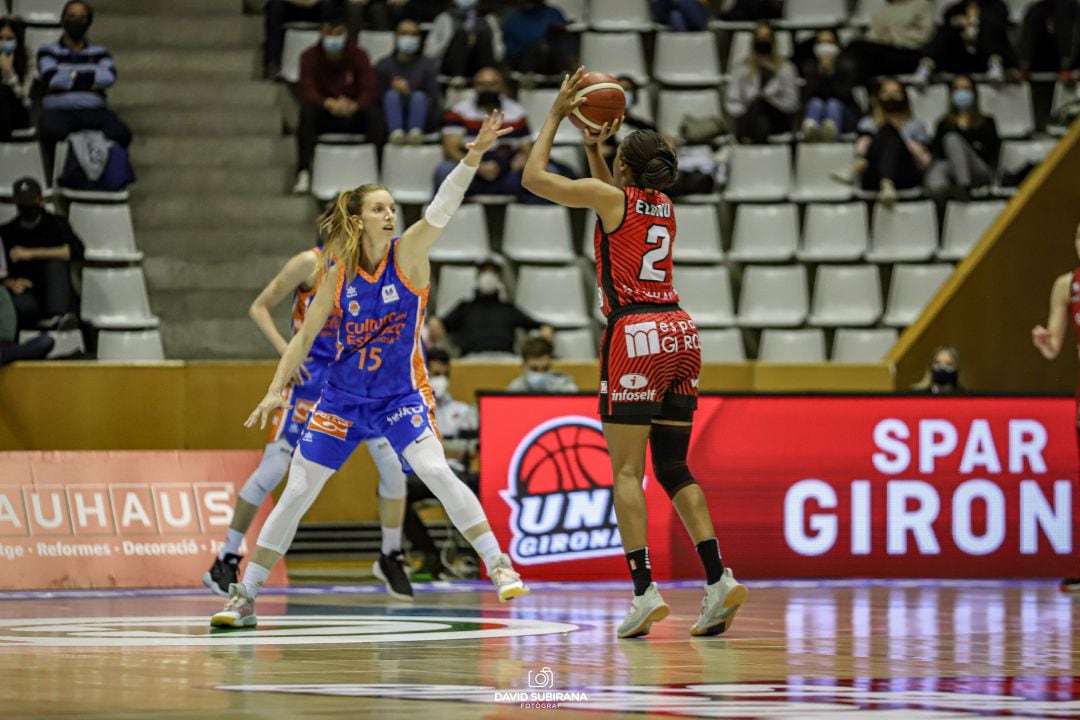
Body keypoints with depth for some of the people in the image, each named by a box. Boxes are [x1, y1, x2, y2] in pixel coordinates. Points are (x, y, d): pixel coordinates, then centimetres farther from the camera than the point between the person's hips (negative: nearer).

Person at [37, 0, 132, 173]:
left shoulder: (99, 53, 20)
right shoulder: (48, 52, 14)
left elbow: (109, 77, -2)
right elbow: (51, 78, -6)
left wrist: (72, 76, -5)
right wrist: (90, 80, -1)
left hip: (93, 111, 2)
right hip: (59, 111, -2)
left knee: (121, 134, -30)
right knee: (52, 132, -39)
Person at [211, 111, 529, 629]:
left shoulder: (408, 255, -10)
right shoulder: (337, 274, -6)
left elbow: (440, 211, -26)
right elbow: (304, 336, 2)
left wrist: (474, 155, -40)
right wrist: (276, 389, -6)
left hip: (400, 395, -2)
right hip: (341, 398, 2)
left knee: (435, 471, -25)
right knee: (296, 494, 4)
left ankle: (499, 565, -19)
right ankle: (244, 599, 13)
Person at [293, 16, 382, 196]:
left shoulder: (358, 56, -3)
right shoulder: (310, 57, -4)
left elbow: (369, 91, -14)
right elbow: (307, 92, -18)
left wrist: (353, 106, -38)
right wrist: (329, 104, -39)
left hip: (353, 115, 0)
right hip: (323, 117, 0)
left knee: (373, 113, -32)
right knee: (306, 111, -33)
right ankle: (304, 173, -37)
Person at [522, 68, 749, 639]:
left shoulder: (611, 197, -4)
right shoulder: (664, 205, 15)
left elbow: (534, 176, 4)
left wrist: (557, 115, 12)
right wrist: (592, 149, 32)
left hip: (634, 334, -7)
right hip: (679, 333, 7)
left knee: (626, 471, -5)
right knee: (674, 469, 9)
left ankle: (645, 591, -16)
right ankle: (718, 579, -5)